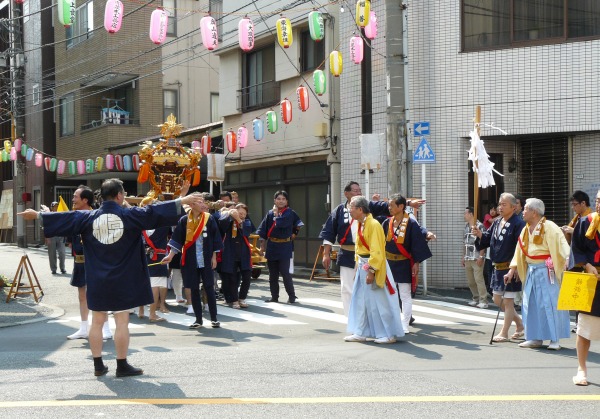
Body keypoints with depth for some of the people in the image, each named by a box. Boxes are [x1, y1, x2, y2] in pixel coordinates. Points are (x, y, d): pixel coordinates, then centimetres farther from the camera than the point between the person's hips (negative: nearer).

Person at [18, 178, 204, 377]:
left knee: (97, 321, 11)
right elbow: (155, 212, -11)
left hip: (97, 280, 4)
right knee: (122, 321, 2)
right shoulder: (130, 215, -9)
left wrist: (36, 215, 20)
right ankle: (122, 366, 7)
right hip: (122, 279, -3)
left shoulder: (87, 217, 0)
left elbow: (61, 218, 6)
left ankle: (98, 365, 17)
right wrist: (182, 201, -7)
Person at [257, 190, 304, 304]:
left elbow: (281, 224, -21)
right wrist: (263, 245, 6)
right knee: (273, 273, 9)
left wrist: (276, 214, -5)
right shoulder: (270, 213, 6)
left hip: (285, 247, -4)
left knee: (285, 272, -7)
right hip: (272, 246, 4)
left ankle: (291, 296, 3)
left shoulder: (290, 213, -5)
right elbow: (263, 230, 9)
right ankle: (274, 296, 18)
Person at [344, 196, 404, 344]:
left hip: (372, 266, -9)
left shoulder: (373, 225, -18)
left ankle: (389, 334, 7)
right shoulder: (360, 224, 10)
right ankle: (360, 333, 20)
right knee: (359, 301, 12)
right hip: (362, 266, 9)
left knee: (378, 301, -3)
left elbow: (376, 251, -21)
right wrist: (359, 265, 15)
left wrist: (371, 271, -22)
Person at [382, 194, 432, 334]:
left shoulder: (411, 224, -11)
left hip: (404, 265, -5)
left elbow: (417, 243, -10)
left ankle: (404, 325, 9)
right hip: (389, 263, 5)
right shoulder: (387, 223, 3)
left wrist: (416, 263, -13)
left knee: (405, 296, 3)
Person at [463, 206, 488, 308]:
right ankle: (476, 298, 21)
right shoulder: (466, 226, 14)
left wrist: (481, 257, -17)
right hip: (468, 258, 7)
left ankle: (483, 301, -5)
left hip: (477, 258, -7)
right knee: (470, 280, 9)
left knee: (479, 279, -9)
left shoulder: (479, 226, -9)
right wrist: (463, 257, 16)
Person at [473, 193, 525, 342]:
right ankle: (520, 324, 30)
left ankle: (504, 333, 9)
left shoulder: (518, 224, -14)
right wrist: (480, 234, -8)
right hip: (498, 267, 9)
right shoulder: (497, 222, 11)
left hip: (511, 268, -9)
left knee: (508, 301, 0)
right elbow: (488, 238, 13)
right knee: (497, 299, 15)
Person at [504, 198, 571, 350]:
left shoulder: (549, 227, -10)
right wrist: (512, 271, 17)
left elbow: (562, 245, -18)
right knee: (531, 304, 7)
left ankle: (555, 339, 1)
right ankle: (536, 338, 15)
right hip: (531, 271, 7)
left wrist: (566, 262, -33)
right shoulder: (526, 230, 12)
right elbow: (520, 252, 18)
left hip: (546, 271, -7)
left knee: (550, 304, -5)